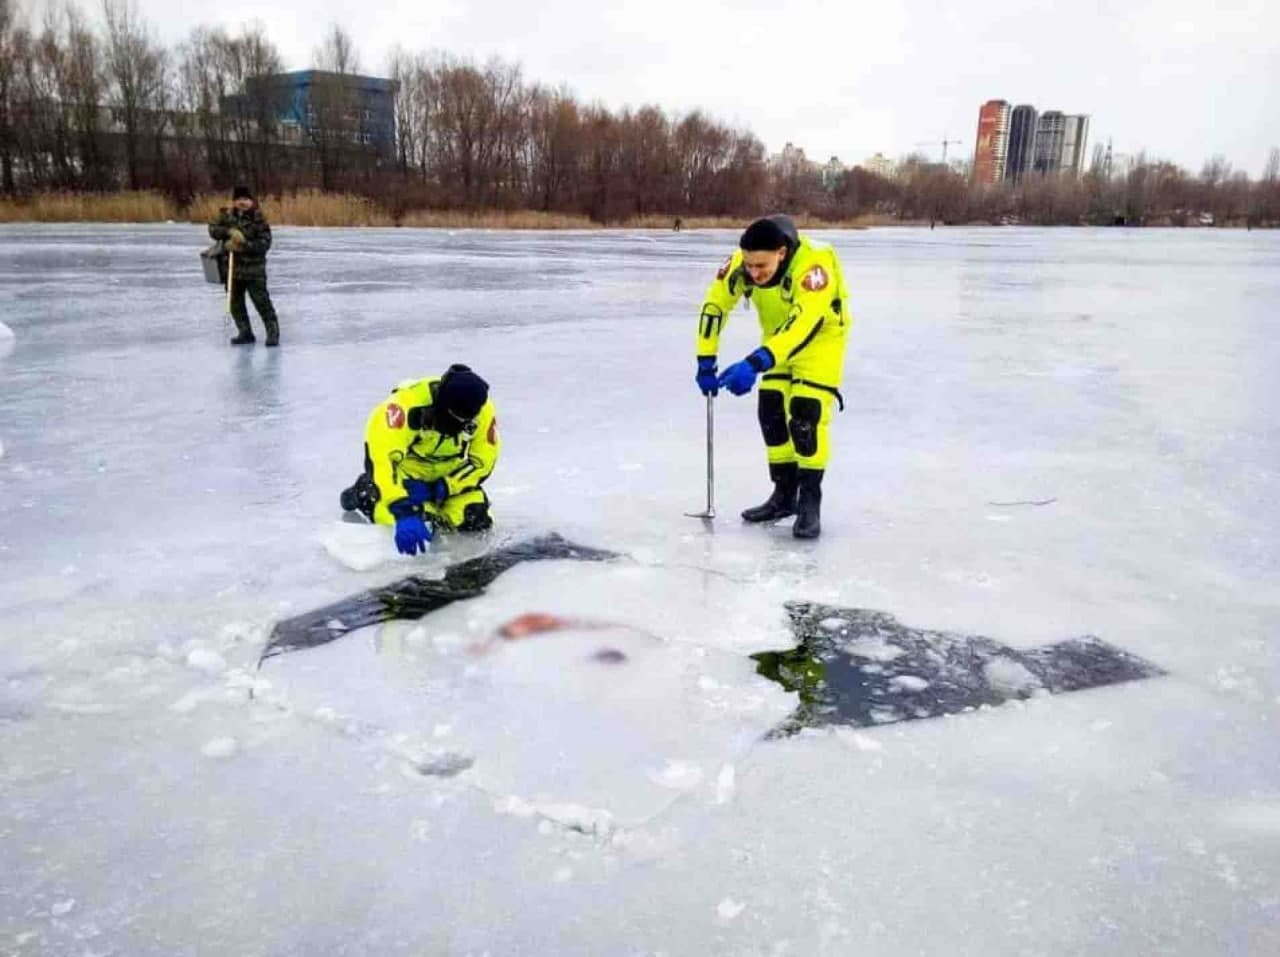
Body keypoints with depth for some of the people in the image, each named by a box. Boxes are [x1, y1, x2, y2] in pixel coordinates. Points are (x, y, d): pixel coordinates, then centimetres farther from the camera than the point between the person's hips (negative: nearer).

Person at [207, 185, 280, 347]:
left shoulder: (259, 219, -8)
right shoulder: (226, 216, 5)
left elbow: (265, 243, -13)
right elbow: (213, 229, -4)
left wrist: (243, 245, -22)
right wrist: (230, 231, -20)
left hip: (254, 268, -5)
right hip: (233, 267, 5)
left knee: (261, 302, -8)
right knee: (235, 303, 10)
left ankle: (273, 332, 1)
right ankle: (245, 333, 22)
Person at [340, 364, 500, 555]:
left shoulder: (483, 411, -22)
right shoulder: (409, 403, -35)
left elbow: (481, 462, -12)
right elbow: (382, 457, -40)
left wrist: (440, 489, -24)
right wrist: (404, 513, -47)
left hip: (448, 476, 3)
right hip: (406, 470, -3)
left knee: (473, 518, -15)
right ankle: (363, 496, 8)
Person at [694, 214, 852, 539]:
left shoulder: (813, 264, -38)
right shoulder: (740, 263, -23)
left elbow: (802, 323, -47)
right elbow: (715, 305, -13)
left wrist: (756, 364, -57)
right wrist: (706, 362, -16)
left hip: (820, 335, -5)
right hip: (777, 336, 6)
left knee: (805, 415, -17)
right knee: (771, 412, 3)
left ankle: (810, 500, -4)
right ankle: (784, 493, 17)